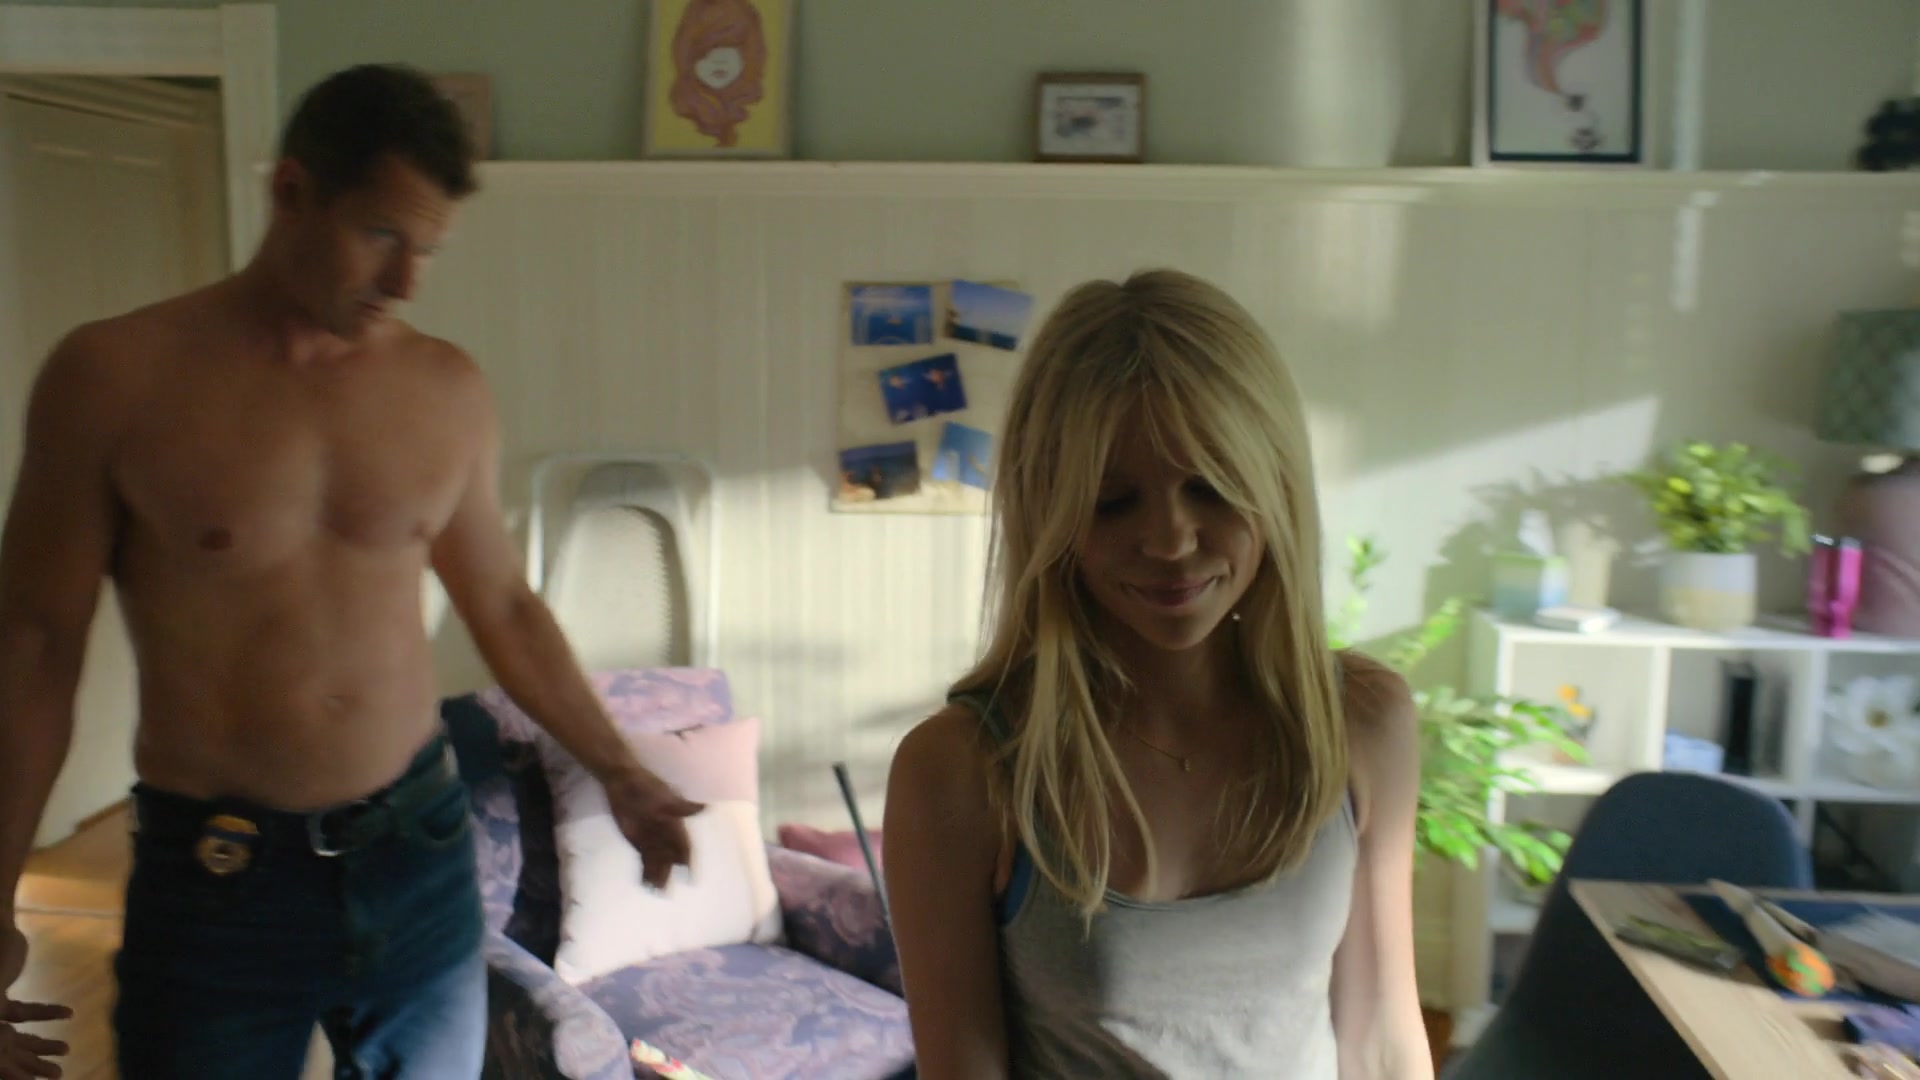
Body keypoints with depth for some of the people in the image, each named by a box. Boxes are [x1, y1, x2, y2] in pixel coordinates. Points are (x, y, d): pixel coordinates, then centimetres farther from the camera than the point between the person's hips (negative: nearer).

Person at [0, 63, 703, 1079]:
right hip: (212, 881, -2)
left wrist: (617, 773, 10)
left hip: (422, 854, 3)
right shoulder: (115, 374, -8)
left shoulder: (449, 390, -1)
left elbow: (503, 606, 9)